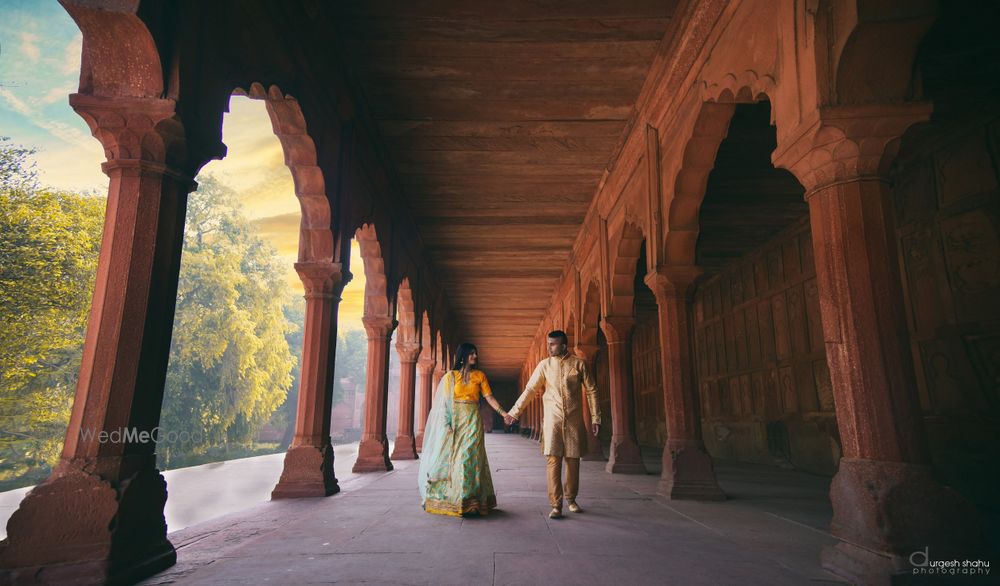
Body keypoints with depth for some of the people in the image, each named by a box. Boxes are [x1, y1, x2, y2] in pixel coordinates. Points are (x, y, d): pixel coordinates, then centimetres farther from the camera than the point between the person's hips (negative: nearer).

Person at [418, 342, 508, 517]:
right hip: (455, 420, 0)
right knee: (450, 457, 1)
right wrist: (446, 425, -7)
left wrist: (502, 412, -11)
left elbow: (489, 397, 2)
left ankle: (469, 501, 3)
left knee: (469, 457, -3)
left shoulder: (480, 375, 7)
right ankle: (448, 499, 13)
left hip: (472, 420, 0)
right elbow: (444, 402, 2)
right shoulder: (450, 376, 4)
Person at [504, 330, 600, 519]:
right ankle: (556, 505, -2)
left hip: (574, 420, 0)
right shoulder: (544, 365, 2)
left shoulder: (578, 364, 0)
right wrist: (514, 412, 5)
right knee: (554, 461, -6)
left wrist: (595, 418, 0)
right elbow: (530, 390, 6)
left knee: (573, 461, 8)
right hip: (552, 420, 0)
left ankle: (571, 499, 28)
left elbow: (591, 391, 3)